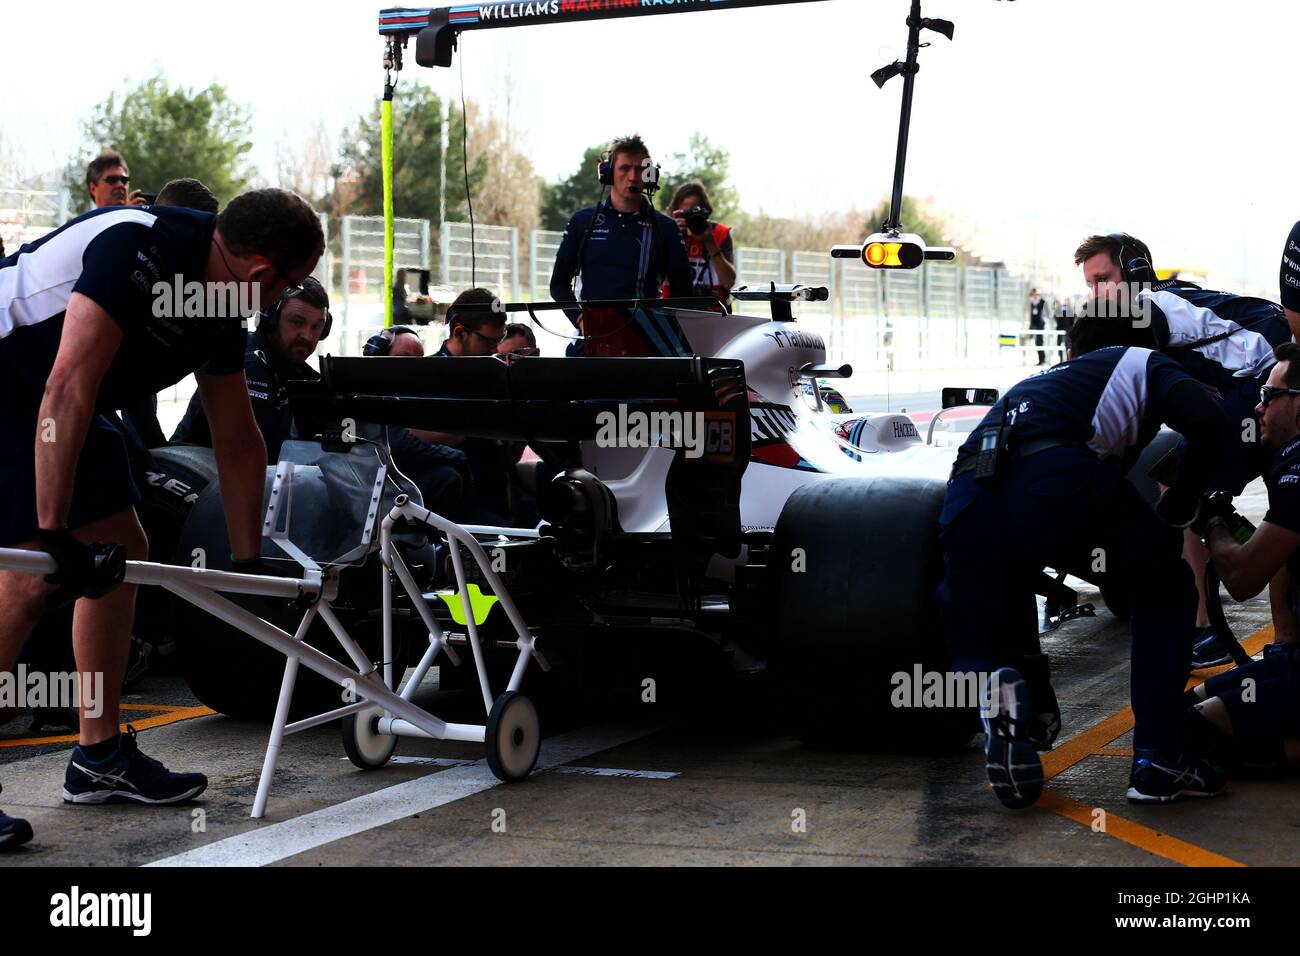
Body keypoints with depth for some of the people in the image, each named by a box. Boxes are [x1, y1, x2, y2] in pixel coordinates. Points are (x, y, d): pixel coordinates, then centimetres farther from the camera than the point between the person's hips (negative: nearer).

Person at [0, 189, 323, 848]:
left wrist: (250, 563, 14)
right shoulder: (139, 248, -28)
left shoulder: (221, 307, 2)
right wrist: (53, 532, -33)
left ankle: (100, 756, 20)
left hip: (54, 406, 10)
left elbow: (237, 442, 11)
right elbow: (68, 390, -33)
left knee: (120, 555, 11)